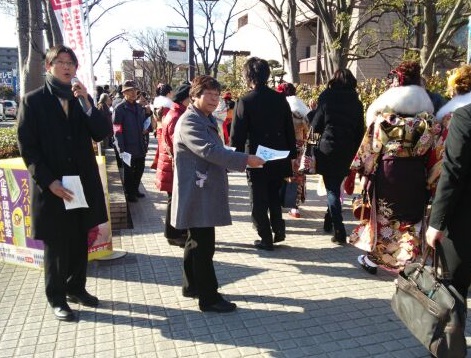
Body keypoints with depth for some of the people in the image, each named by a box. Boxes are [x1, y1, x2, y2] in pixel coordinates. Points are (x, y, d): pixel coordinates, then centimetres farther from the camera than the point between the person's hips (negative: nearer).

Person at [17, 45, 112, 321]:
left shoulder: (82, 99, 9)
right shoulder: (33, 101, -2)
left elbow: (103, 133, -2)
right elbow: (28, 147, -6)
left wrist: (87, 103, -15)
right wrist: (49, 181, -16)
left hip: (83, 183, 4)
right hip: (52, 187, -4)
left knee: (80, 242, 14)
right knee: (56, 245, 8)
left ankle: (76, 287, 33)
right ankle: (57, 298, 24)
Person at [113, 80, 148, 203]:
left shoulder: (140, 108, 10)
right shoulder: (119, 109, -11)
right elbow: (117, 131, -14)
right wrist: (121, 149, -19)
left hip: (140, 147, 6)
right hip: (128, 148, -6)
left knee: (139, 170, 17)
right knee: (128, 171, 8)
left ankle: (135, 190, 35)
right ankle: (129, 193, 23)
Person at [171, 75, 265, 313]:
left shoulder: (208, 120, 17)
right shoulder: (189, 122, -16)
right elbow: (209, 151, -28)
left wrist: (239, 162, 8)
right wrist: (245, 160, -27)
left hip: (205, 193, 11)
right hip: (198, 195, -10)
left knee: (197, 242, 19)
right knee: (204, 245, -4)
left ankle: (192, 285, 33)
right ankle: (208, 298, 6)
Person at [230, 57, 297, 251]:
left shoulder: (245, 101, -12)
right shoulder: (280, 98, 0)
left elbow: (237, 135, -12)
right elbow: (290, 129, 4)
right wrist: (292, 155, 13)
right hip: (279, 157, 5)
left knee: (259, 200, 10)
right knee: (274, 195, 24)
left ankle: (266, 239, 16)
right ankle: (279, 229, 22)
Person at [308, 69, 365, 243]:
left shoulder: (327, 97, -5)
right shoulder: (356, 102, 4)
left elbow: (315, 126, -5)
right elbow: (360, 131, 6)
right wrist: (353, 152, 15)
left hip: (328, 149, -3)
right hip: (347, 152, 4)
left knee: (332, 190, 1)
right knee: (335, 186, 20)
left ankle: (339, 231, -6)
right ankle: (329, 221, 33)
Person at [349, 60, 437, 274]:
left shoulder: (386, 108, -6)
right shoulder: (426, 109, 3)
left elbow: (373, 144, -8)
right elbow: (429, 146, 1)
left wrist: (365, 171, -2)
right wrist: (425, 173, 8)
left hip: (388, 169, -2)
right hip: (416, 173, 3)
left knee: (382, 214, 10)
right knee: (411, 215, 12)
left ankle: (373, 258, 21)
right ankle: (406, 261, 19)